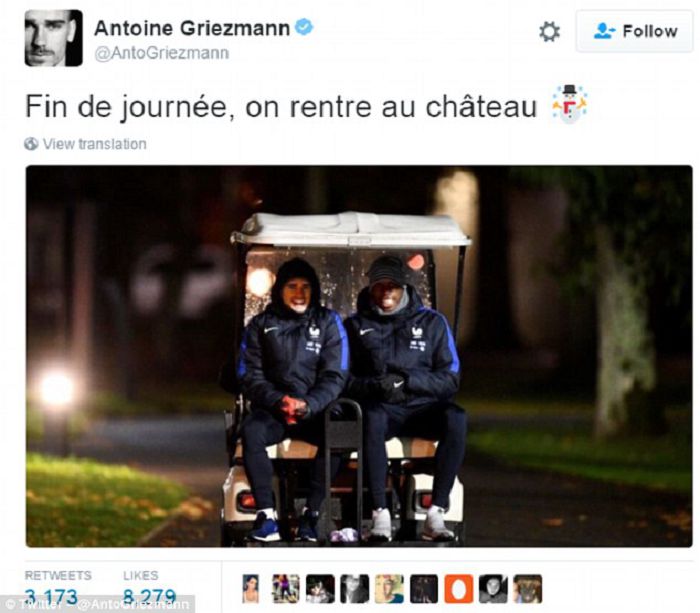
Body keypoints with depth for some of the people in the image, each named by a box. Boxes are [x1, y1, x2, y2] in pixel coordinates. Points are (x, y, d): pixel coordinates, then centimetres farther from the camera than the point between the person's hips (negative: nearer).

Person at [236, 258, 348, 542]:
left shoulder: (328, 322, 7)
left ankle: (311, 514, -25)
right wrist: (278, 401, -16)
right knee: (251, 430, -33)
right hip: (271, 410, 0)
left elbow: (335, 376, 0)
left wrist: (307, 404, -17)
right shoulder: (261, 325, 9)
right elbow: (249, 375, 3)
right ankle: (266, 515, -32)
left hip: (315, 410, 0)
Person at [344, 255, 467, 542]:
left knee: (455, 418, -32)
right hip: (382, 409, -1)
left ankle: (435, 515, -34)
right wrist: (376, 386, -17)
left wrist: (408, 380, -13)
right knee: (372, 417, -38)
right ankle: (380, 516, -40)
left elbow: (450, 379, 5)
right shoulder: (356, 325, 10)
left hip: (422, 410, 1)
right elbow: (344, 380, 4)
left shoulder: (432, 322, 11)